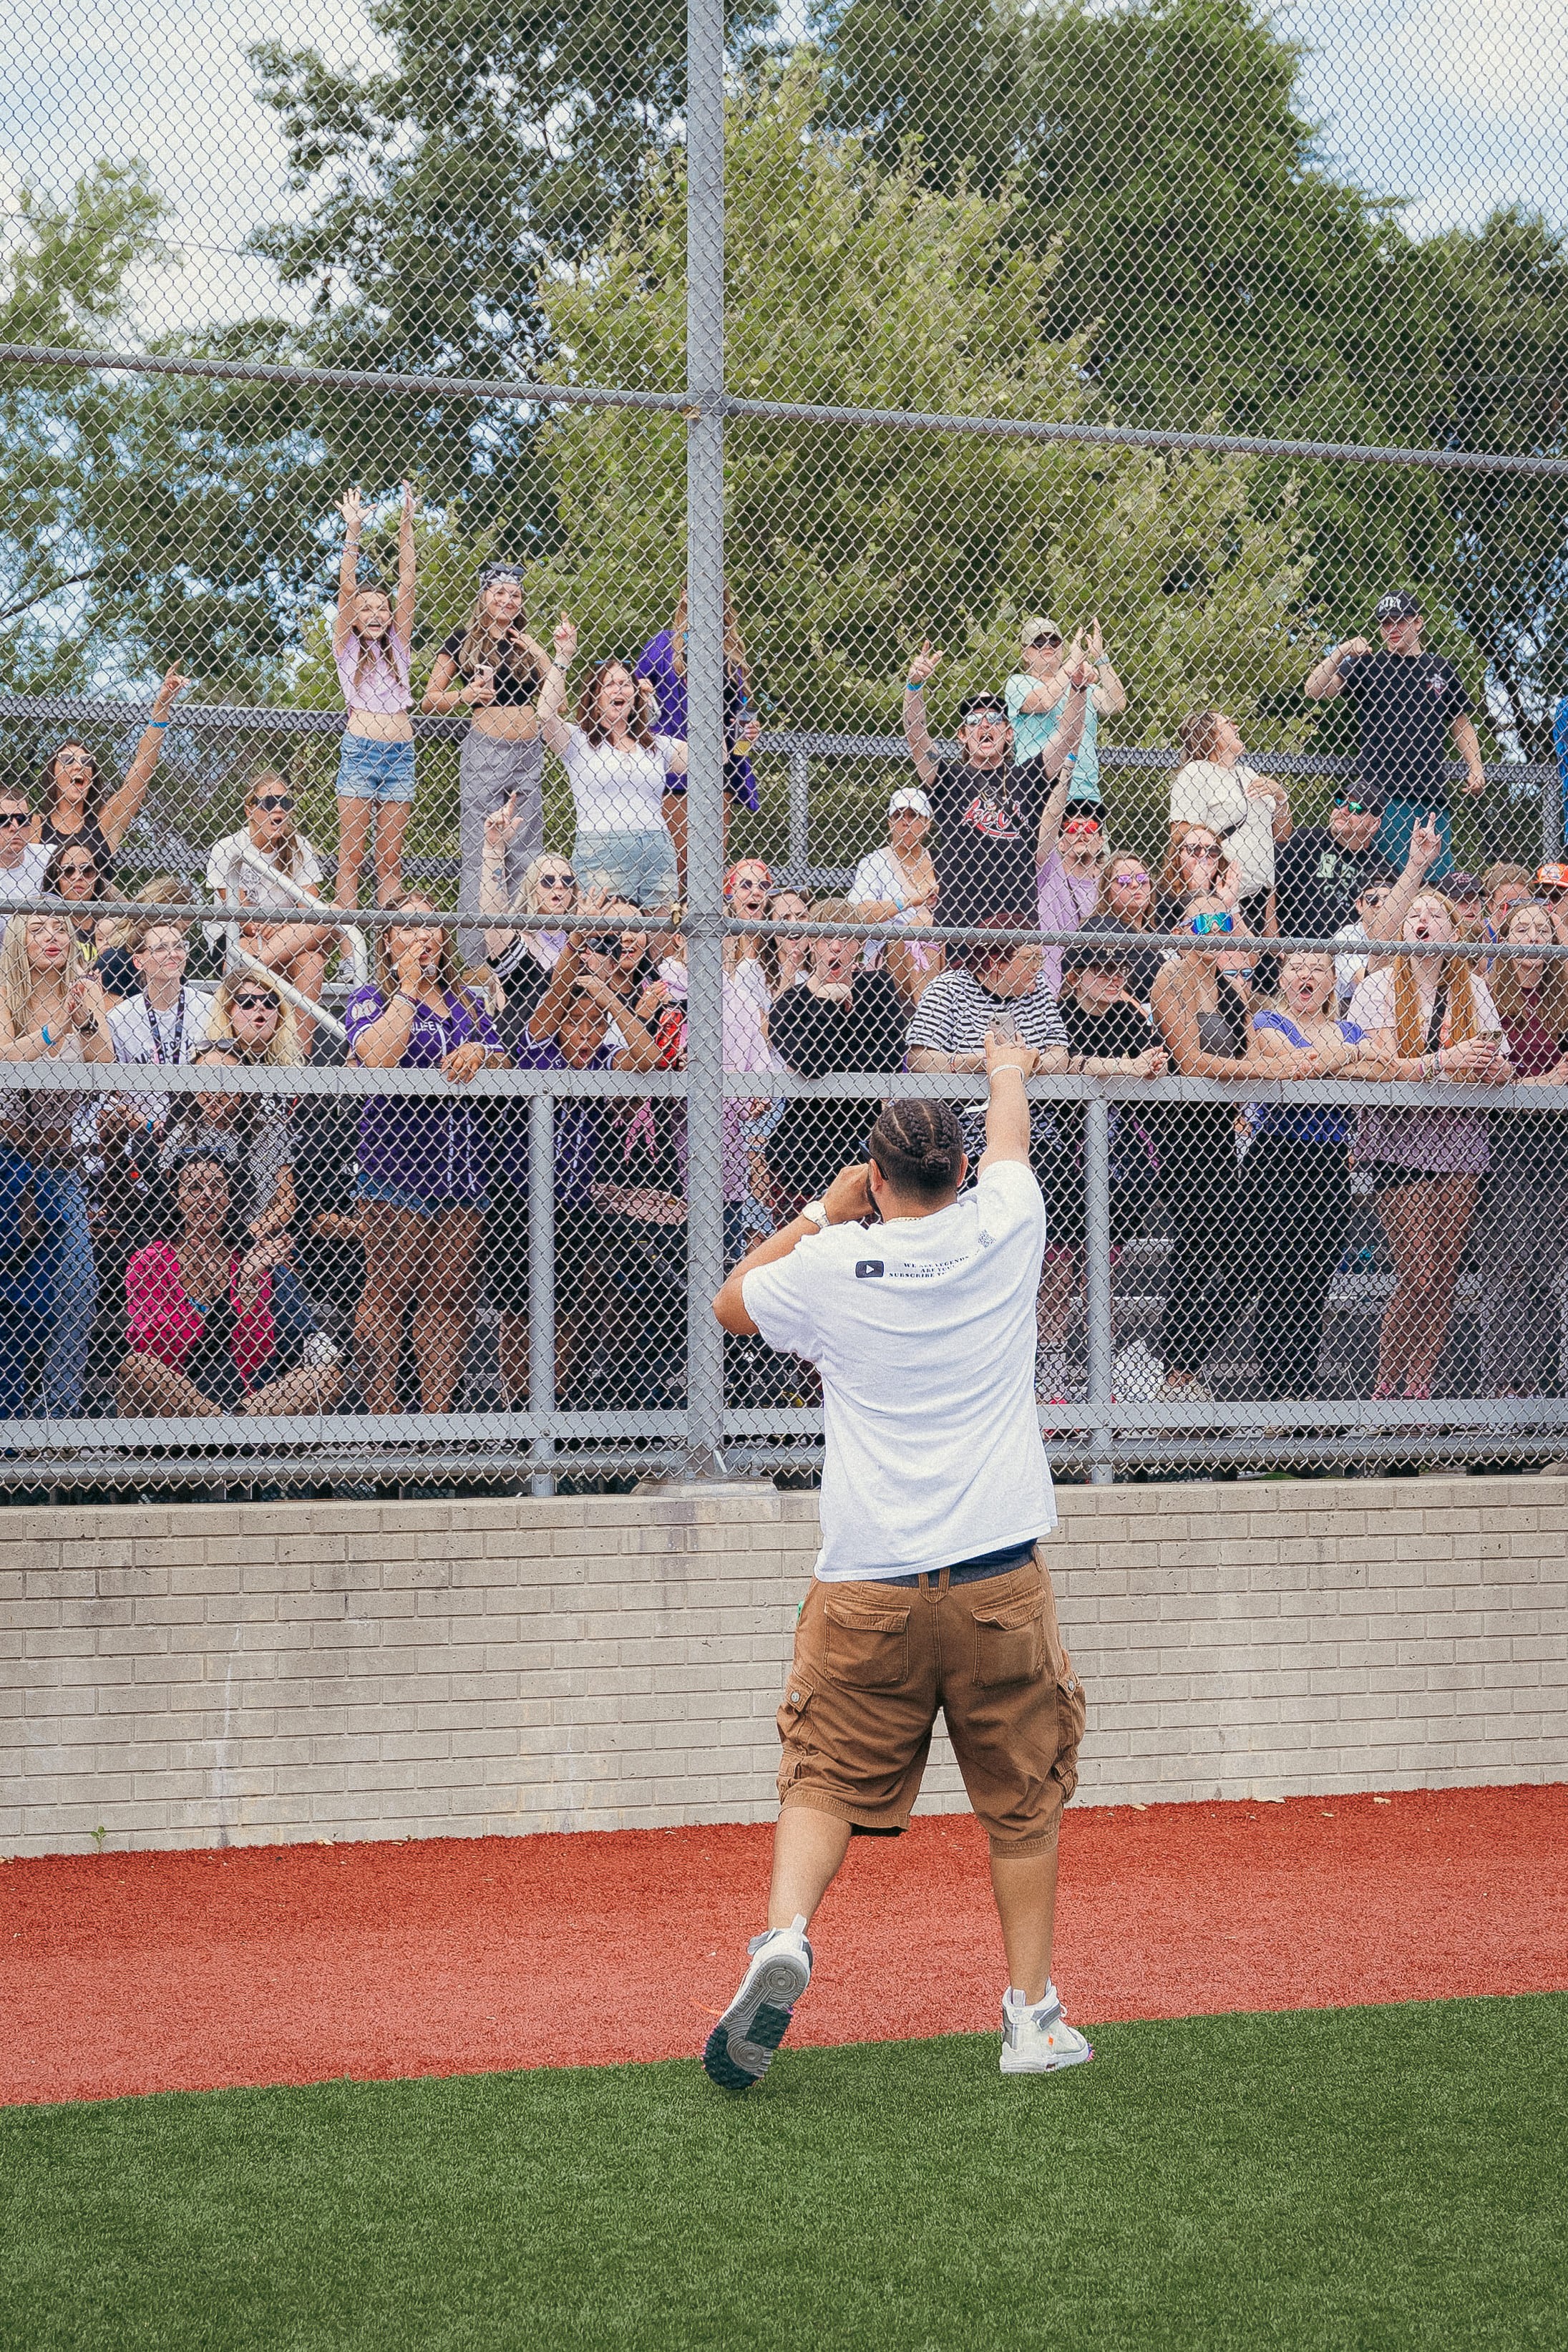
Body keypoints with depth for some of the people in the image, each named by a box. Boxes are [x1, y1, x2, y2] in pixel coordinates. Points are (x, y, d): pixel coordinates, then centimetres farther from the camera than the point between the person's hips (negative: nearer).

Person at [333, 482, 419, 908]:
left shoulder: (398, 646, 16)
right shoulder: (346, 647, 9)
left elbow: (406, 584, 10)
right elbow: (347, 588, 0)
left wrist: (406, 523, 4)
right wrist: (353, 531, -7)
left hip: (400, 753, 3)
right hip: (360, 748, -3)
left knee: (390, 858, 2)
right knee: (351, 853, -5)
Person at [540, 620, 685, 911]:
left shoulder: (658, 745, 19)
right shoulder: (579, 742, 10)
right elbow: (546, 713, -7)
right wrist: (563, 657, -5)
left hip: (657, 854, 3)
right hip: (601, 854, -3)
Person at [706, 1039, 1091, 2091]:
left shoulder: (829, 1266, -2)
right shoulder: (1002, 1233, 1)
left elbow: (731, 1302, 19)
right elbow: (1011, 1142, 25)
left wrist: (820, 1214, 21)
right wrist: (1008, 1072, 45)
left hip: (866, 1588, -1)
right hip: (1001, 1583, 1)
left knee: (827, 1778, 7)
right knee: (1025, 1799, 12)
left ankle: (784, 1936, -18)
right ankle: (1034, 2015, 13)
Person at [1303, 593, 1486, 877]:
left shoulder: (1442, 670, 14)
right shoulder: (1366, 665, 6)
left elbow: (1461, 722, 21)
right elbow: (1315, 690, -4)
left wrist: (1475, 768, 8)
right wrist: (1338, 654, -18)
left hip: (1432, 795, 3)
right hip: (1384, 794, -3)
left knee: (1439, 881, 2)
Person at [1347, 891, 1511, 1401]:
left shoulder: (1471, 987, 12)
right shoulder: (1379, 986, 1)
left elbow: (1501, 1071, 8)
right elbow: (1382, 1065, -12)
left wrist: (1489, 1065, -16)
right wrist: (1443, 1062, -27)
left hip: (1461, 1134, 4)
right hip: (1399, 1134, -4)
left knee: (1445, 1272, 0)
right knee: (1418, 1277, -10)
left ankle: (1420, 1383, 8)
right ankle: (1386, 1385, 5)